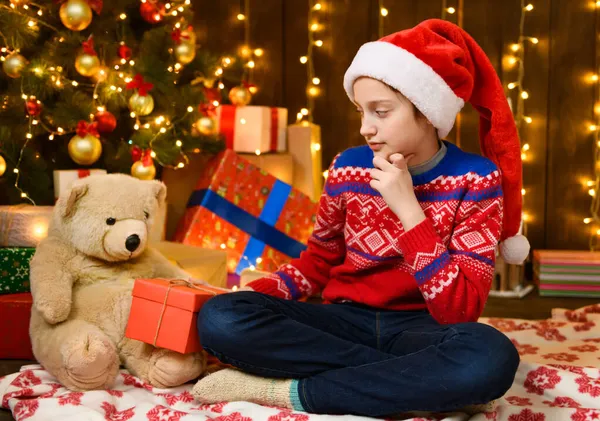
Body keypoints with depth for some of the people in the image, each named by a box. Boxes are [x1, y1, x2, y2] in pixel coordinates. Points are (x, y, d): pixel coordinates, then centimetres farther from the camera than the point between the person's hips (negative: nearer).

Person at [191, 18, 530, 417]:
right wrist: (253, 294, -4)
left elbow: (461, 310, -16)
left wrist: (408, 208, -21)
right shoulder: (350, 167, -1)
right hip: (347, 321, 3)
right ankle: (414, 379, -17)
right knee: (220, 318, -23)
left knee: (489, 357, -39)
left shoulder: (476, 180, -9)